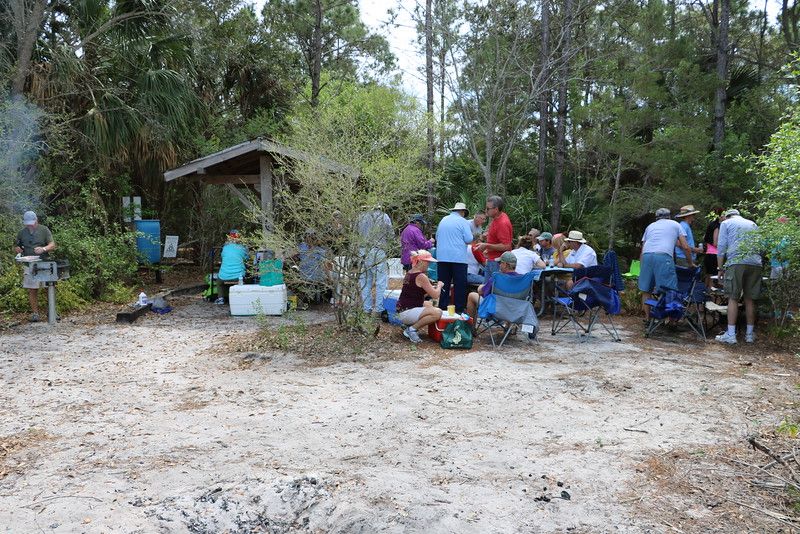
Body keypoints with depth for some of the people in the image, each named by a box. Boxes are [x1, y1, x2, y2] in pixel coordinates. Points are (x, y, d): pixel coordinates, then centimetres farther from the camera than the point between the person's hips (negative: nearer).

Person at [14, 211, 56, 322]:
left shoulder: (44, 230, 1)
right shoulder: (22, 233, 10)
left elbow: (52, 245, -5)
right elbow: (16, 246, 21)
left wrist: (44, 249, -26)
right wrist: (18, 249, -4)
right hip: (30, 266, 2)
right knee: (32, 290, 1)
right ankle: (35, 313, 9)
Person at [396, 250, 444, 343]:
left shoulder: (409, 273, 13)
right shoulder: (421, 277, -16)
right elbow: (435, 295, -15)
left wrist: (433, 288, 15)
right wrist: (439, 285, 5)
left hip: (402, 310, 10)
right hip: (407, 313, -10)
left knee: (429, 304, 32)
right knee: (437, 313, -23)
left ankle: (409, 327, 16)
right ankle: (412, 329, -9)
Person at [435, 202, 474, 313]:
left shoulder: (443, 220, 11)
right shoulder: (462, 221, -5)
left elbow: (437, 237, 20)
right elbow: (469, 239, -10)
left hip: (442, 257, 5)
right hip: (458, 257, -5)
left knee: (444, 284, 10)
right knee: (460, 284, 2)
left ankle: (442, 307, 12)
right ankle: (459, 309, 2)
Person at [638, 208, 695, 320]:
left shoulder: (650, 226, 30)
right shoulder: (675, 224, 23)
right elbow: (685, 247, 15)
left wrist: (641, 263, 29)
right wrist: (691, 263, 26)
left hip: (646, 256, 3)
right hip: (663, 256, -3)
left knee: (646, 290, 11)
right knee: (669, 289, -1)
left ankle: (647, 317, 14)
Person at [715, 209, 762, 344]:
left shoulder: (726, 223, 12)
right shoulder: (753, 224, 25)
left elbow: (721, 247, 3)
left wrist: (720, 268, 6)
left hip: (736, 262, -4)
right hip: (755, 263, 4)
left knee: (733, 298, -3)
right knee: (750, 299, 8)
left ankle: (730, 334, -5)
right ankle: (750, 334, 12)